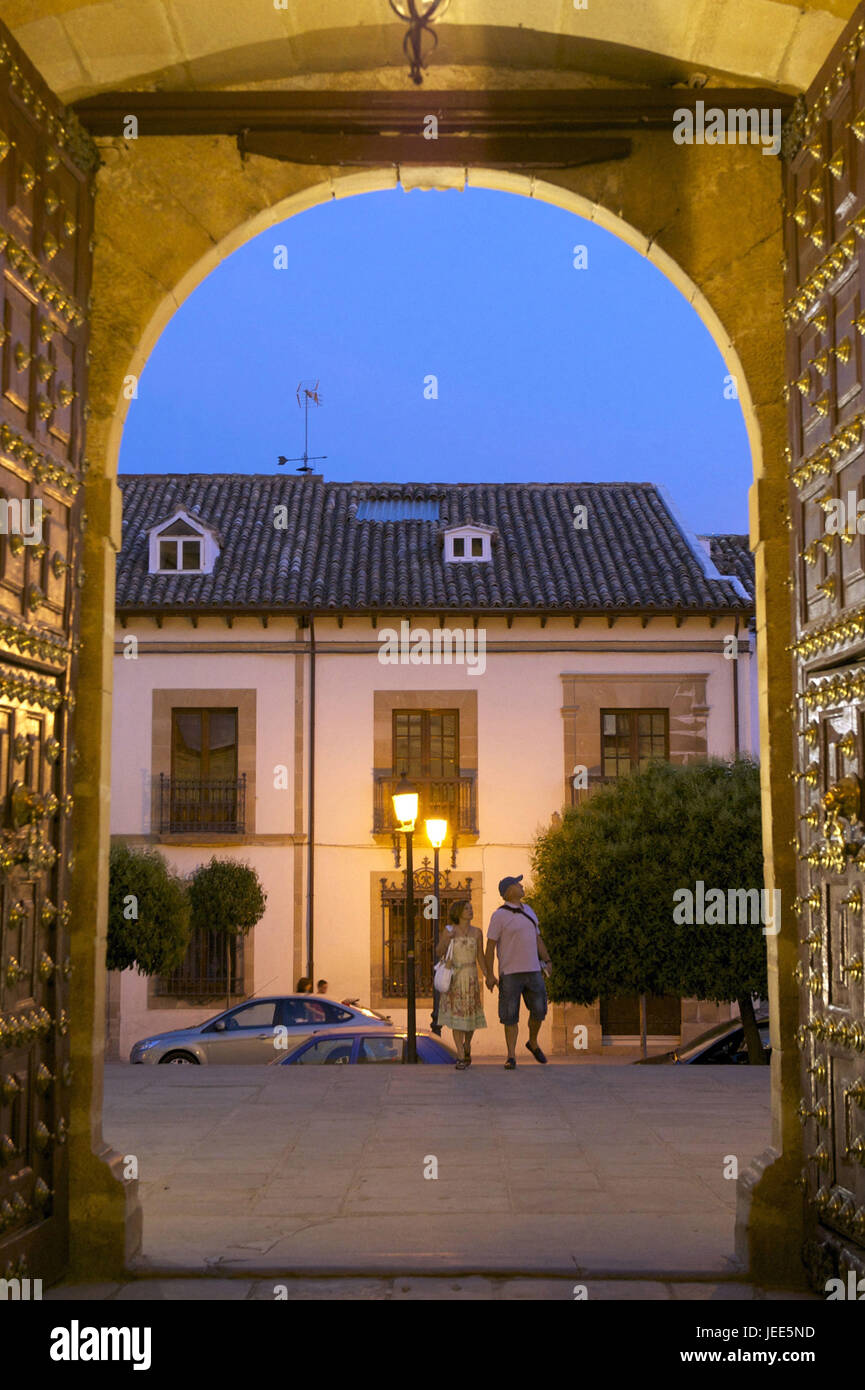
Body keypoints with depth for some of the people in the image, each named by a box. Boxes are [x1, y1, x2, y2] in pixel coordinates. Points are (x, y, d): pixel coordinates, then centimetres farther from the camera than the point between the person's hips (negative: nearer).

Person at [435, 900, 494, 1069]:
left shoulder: (477, 932, 3)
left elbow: (480, 957, 6)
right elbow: (439, 953, -4)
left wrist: (488, 976, -3)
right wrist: (447, 938, -21)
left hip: (470, 978, 2)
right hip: (453, 977, -2)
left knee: (471, 1016, 5)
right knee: (456, 1016, -6)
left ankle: (467, 1045, 35)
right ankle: (462, 1058, -3)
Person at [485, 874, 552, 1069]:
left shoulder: (528, 911, 12)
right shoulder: (499, 915, -8)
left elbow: (537, 939, 19)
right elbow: (490, 945, -8)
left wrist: (547, 961, 9)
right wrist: (489, 974, -11)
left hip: (532, 971, 5)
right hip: (510, 973, -5)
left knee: (539, 1010, 5)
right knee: (510, 1016, -3)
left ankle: (533, 1043, 30)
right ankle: (511, 1057, 3)